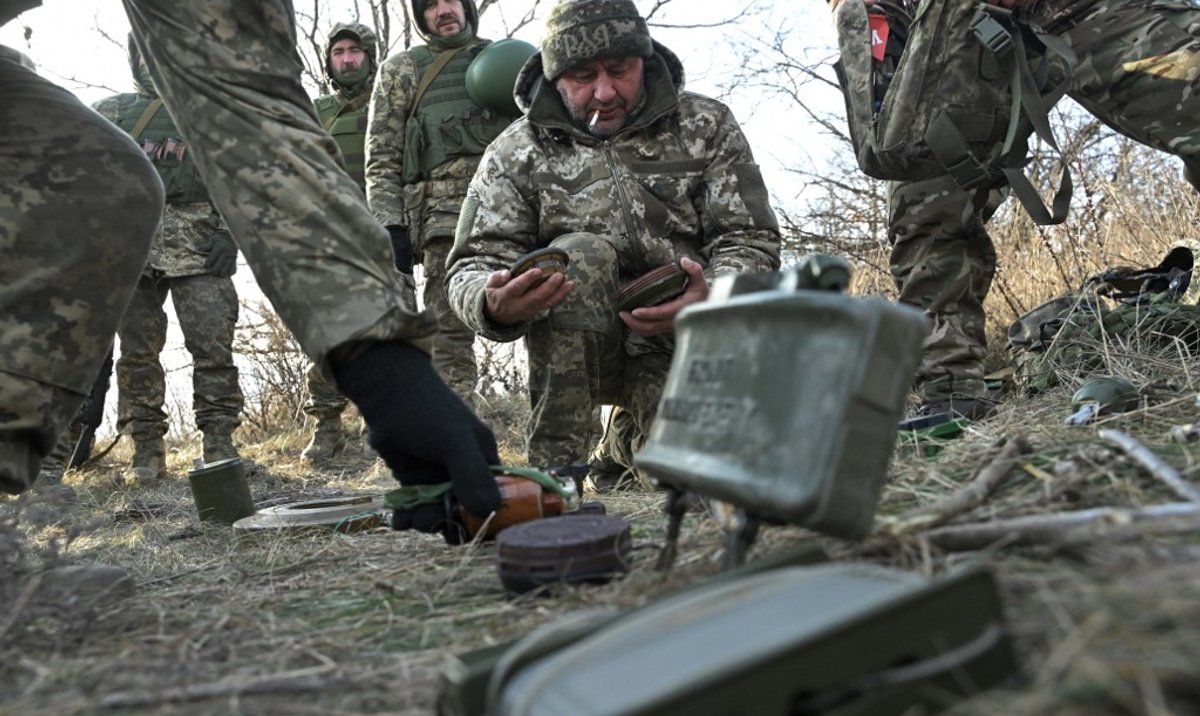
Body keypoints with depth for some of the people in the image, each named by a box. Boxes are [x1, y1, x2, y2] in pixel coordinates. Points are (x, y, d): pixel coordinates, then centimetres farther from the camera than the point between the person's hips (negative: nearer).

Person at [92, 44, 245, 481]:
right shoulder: (109, 112, 18)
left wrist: (231, 231, -5)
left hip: (199, 246, -2)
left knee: (212, 344, -8)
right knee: (137, 350, 2)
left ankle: (219, 441, -2)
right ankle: (146, 449, 8)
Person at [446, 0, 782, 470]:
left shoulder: (707, 127, 1)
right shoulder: (515, 154, -1)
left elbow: (751, 241, -2)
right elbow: (473, 267, -7)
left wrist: (710, 297, -27)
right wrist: (496, 306, -33)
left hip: (685, 340, 0)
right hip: (576, 344, 1)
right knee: (579, 254, -33)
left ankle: (635, 429, 4)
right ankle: (554, 468, -25)